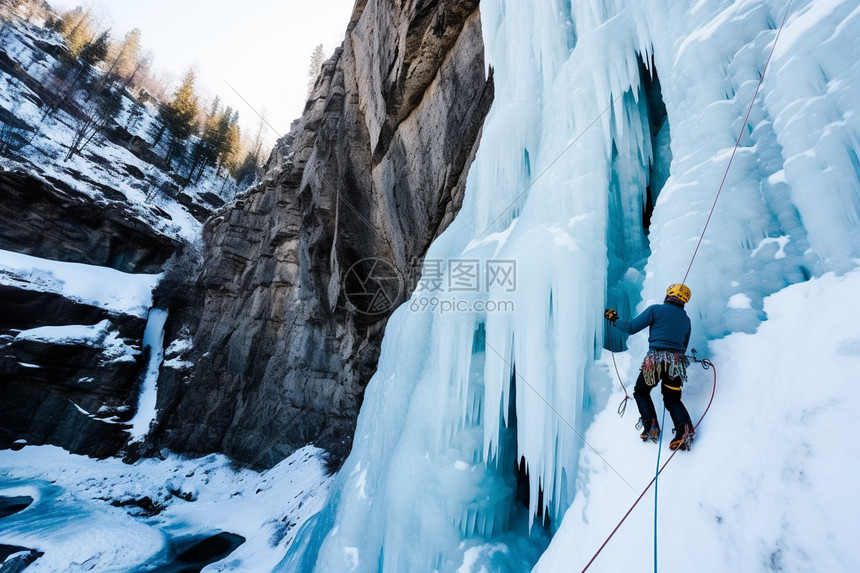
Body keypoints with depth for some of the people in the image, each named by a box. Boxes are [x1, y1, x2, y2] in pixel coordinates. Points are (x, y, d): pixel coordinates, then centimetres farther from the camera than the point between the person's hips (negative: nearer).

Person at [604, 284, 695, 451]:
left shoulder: (655, 309, -2)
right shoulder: (686, 319, 17)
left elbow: (631, 328, -4)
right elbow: (684, 346, 25)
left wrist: (614, 320, 11)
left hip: (655, 359, -5)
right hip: (677, 362, 5)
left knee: (641, 392, 16)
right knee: (672, 399, 19)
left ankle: (651, 427, 5)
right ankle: (684, 429, -3)